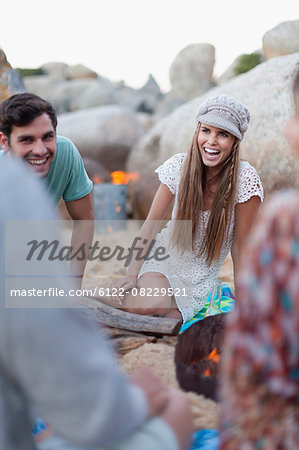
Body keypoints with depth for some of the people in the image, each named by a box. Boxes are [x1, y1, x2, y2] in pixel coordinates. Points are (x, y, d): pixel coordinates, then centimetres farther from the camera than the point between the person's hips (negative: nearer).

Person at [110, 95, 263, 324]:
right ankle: (124, 294, 5)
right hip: (164, 256, 0)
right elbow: (151, 223, -7)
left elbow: (240, 245, -12)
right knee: (151, 303, -31)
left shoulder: (245, 180, -19)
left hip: (198, 280, 0)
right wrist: (132, 274, -15)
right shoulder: (180, 166, -12)